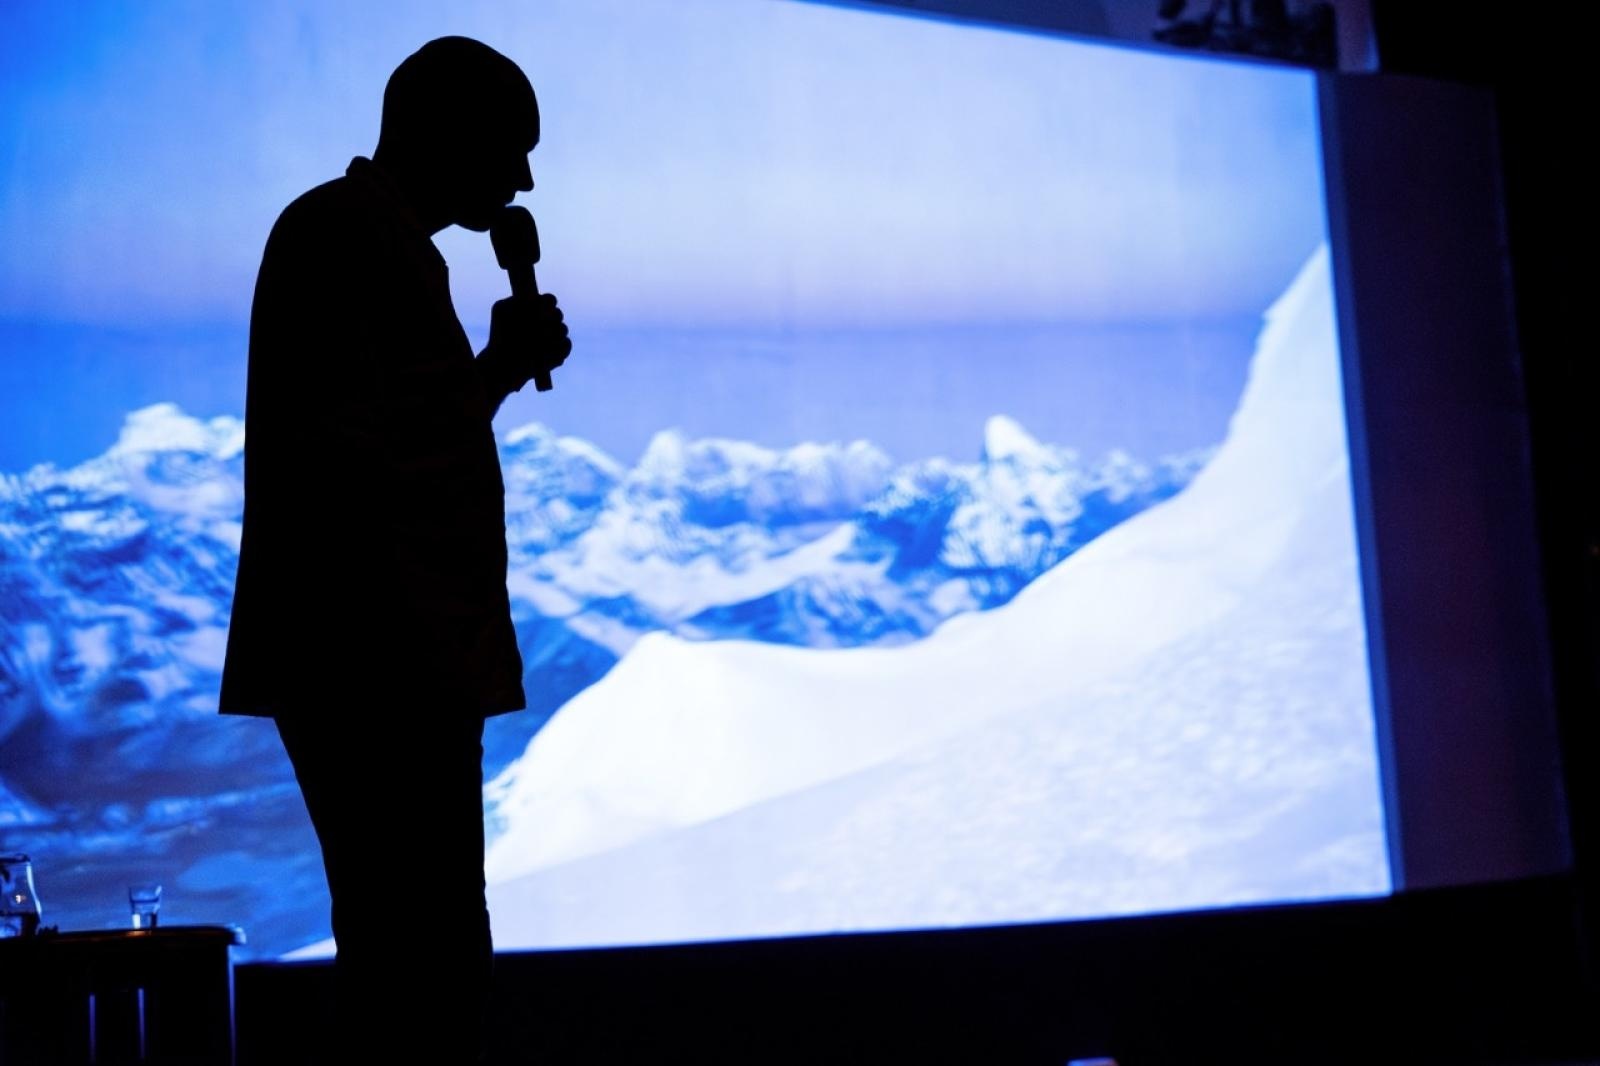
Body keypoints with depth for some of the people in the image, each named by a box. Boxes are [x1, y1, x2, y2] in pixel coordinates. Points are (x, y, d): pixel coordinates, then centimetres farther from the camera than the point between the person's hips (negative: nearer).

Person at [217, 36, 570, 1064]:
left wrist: (502, 365, 16)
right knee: (426, 953, -9)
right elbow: (340, 465, -20)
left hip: (407, 670, 10)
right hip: (378, 670, -10)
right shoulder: (341, 232, -9)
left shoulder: (395, 245, 21)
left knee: (423, 951, 13)